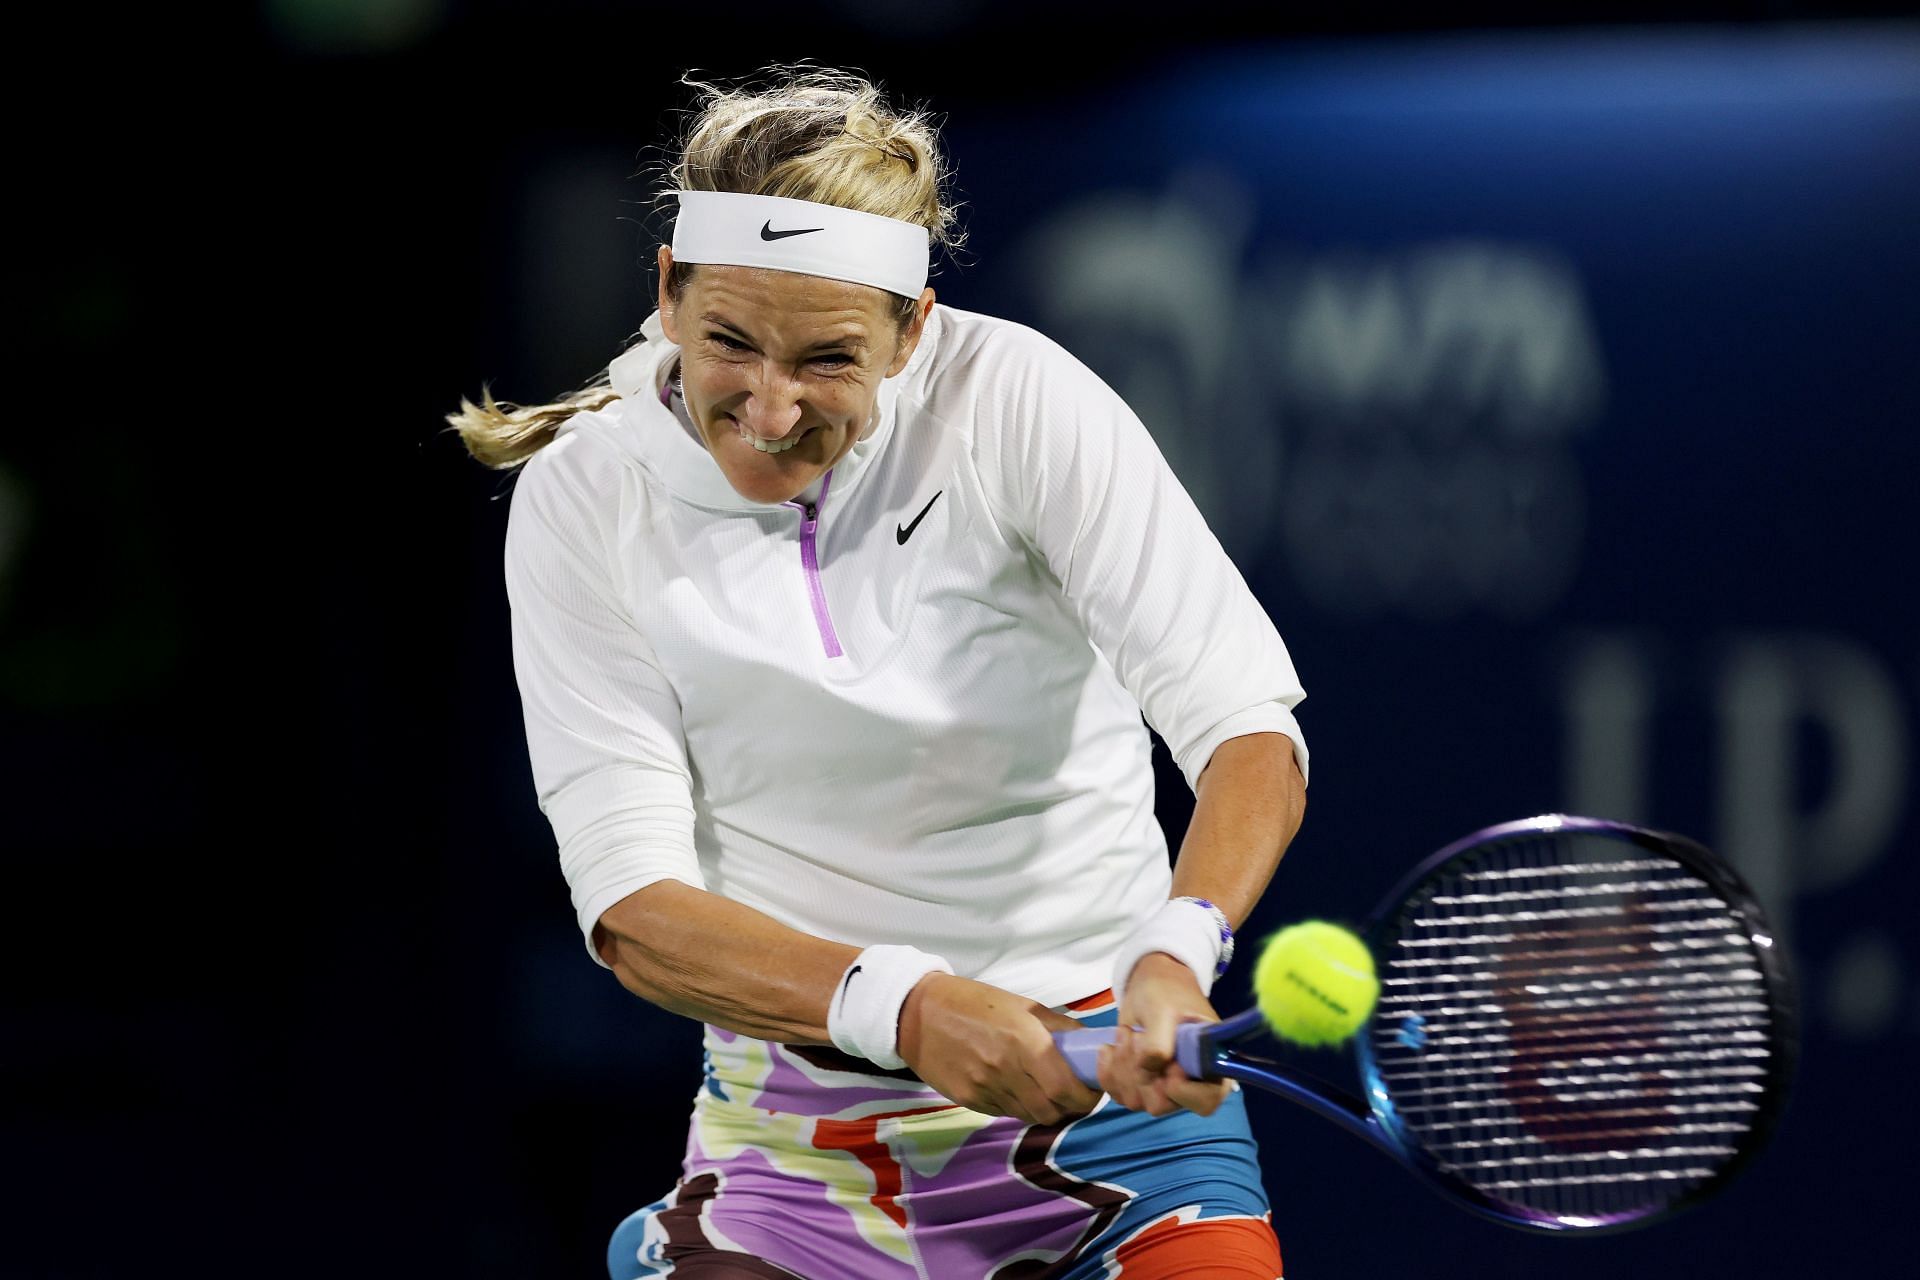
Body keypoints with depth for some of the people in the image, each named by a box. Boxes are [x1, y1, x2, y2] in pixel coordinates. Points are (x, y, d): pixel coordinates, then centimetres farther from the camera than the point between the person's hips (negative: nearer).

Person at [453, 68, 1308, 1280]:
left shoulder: (1012, 399, -10)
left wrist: (1175, 954, -35)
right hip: (797, 1126, 2)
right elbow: (629, 900, -11)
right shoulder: (583, 503, -6)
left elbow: (1248, 722, -16)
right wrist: (899, 1005, -27)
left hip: (1111, 1090, -2)